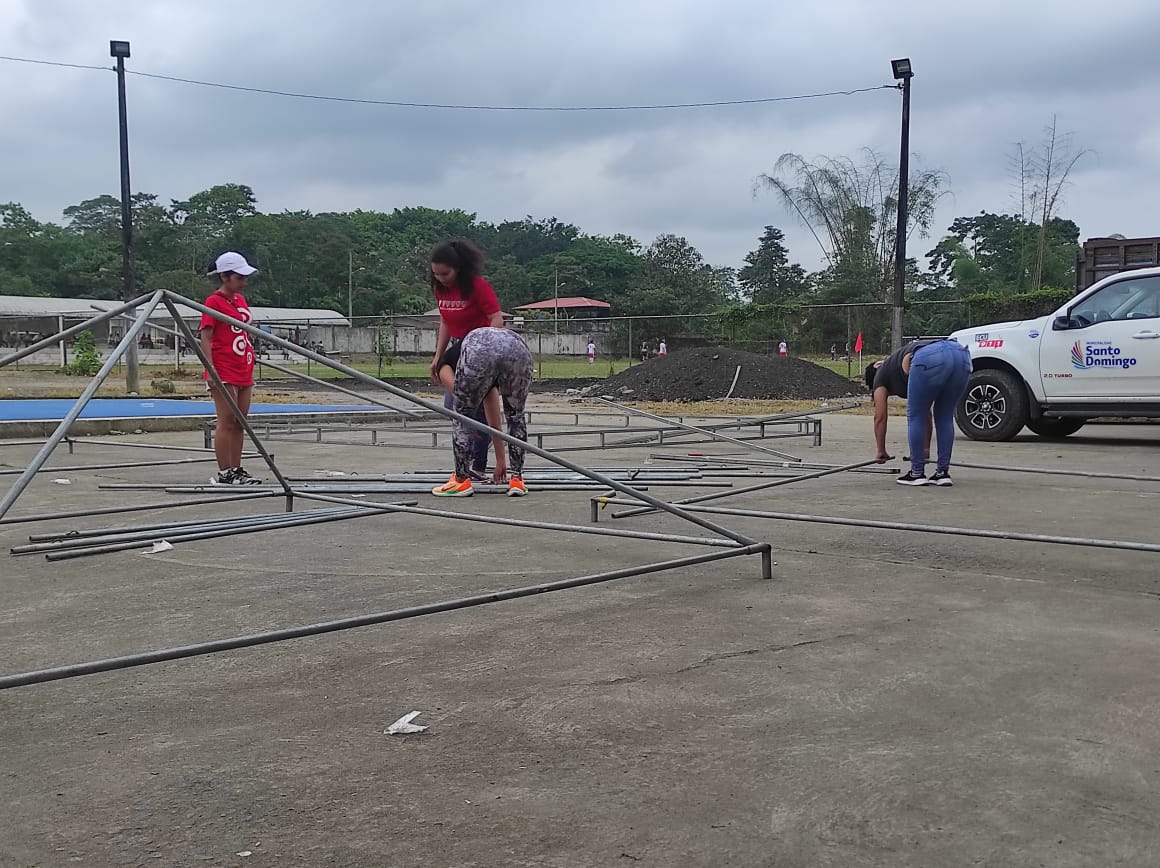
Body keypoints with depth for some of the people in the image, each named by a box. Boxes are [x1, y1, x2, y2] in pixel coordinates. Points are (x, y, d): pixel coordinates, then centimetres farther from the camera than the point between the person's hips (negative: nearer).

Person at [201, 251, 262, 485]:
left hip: (243, 371, 8)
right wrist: (211, 369, -21)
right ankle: (224, 474, -1)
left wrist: (251, 369, 21)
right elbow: (206, 338, -12)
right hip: (224, 373, -8)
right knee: (227, 422, -6)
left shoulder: (241, 300, 15)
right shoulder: (214, 301, -8)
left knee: (240, 423, 10)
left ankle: (237, 470, 15)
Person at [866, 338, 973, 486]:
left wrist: (881, 451, 38)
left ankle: (916, 474, 19)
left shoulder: (881, 375, 30)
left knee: (915, 417, 13)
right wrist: (926, 448, 53)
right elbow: (925, 412, 47)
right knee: (945, 417, 22)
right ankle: (943, 473, 23)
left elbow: (880, 418, 28)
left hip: (930, 360, -6)